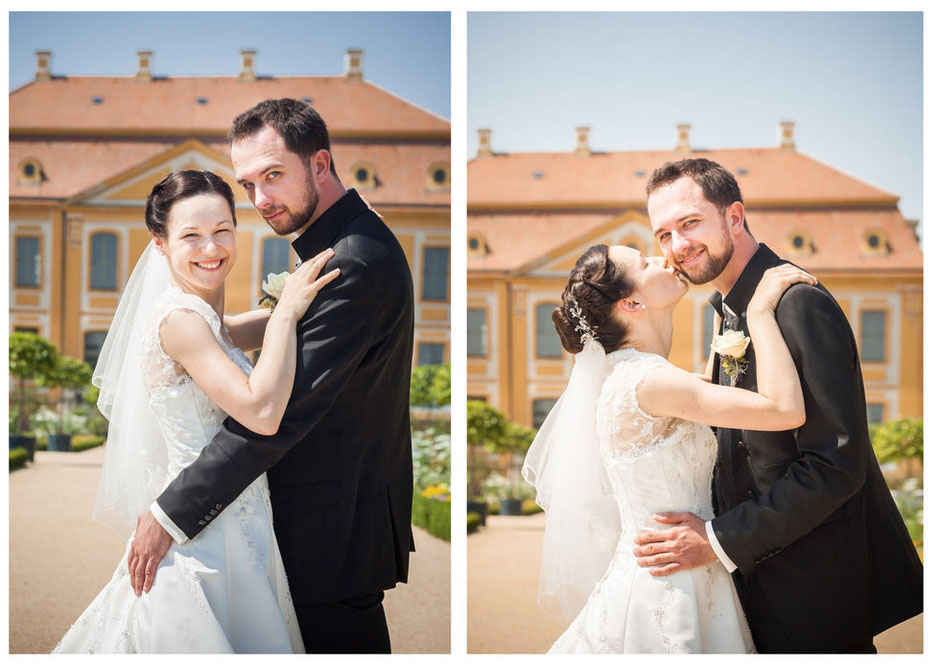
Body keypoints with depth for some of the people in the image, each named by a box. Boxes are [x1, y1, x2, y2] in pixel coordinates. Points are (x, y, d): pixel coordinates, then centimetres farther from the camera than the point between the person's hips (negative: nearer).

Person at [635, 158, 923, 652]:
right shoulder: (729, 307, 10)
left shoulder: (799, 304, -21)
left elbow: (837, 464, -25)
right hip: (761, 578, 9)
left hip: (817, 584, -9)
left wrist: (721, 541, -22)